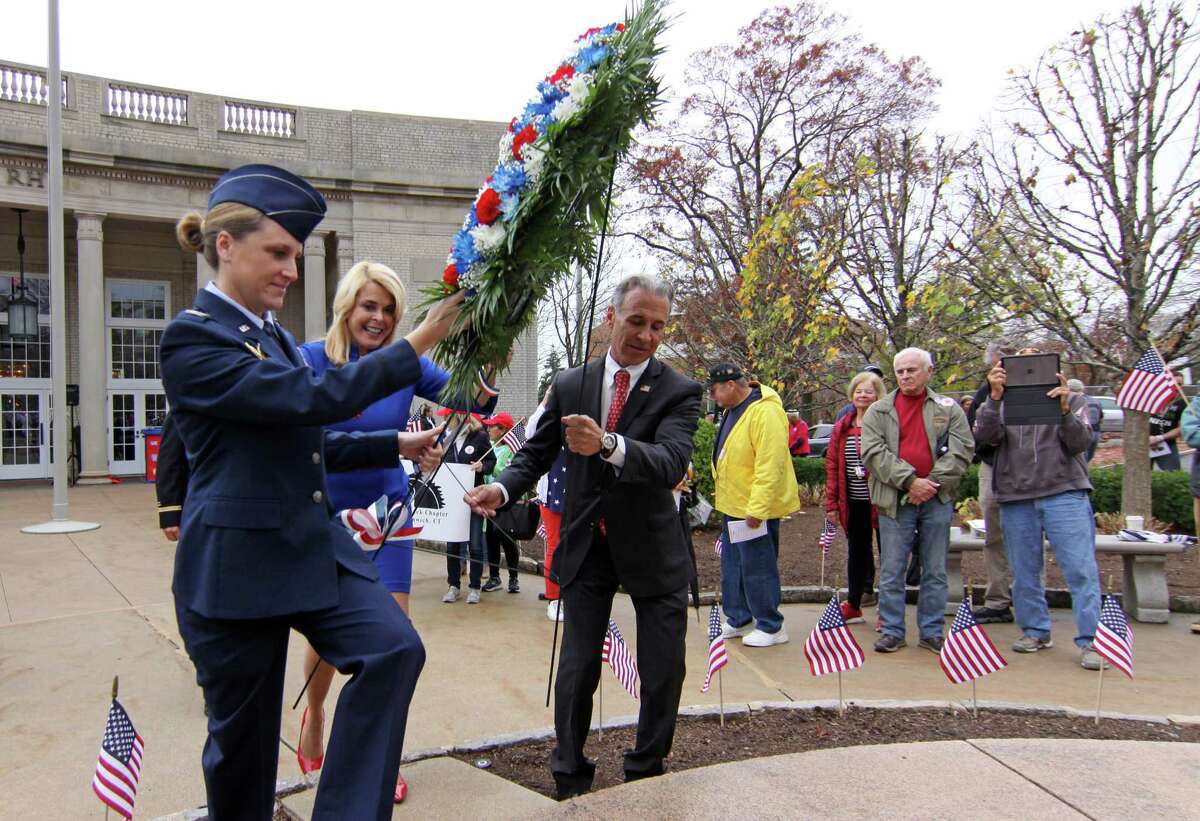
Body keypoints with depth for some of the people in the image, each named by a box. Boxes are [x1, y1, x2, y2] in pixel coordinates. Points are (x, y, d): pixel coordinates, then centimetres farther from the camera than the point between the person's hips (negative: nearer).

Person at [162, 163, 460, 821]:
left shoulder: (275, 337, 14)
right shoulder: (191, 337, -12)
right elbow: (312, 399, -22)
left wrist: (398, 445, 10)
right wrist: (419, 342, -18)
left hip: (316, 545, 7)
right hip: (236, 565, -7)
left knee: (395, 649, -13)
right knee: (242, 735, 8)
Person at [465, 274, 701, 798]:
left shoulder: (679, 392, -11)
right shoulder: (569, 386, -1)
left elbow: (671, 464, -27)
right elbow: (537, 452, 5)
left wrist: (608, 445, -46)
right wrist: (504, 488, -16)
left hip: (651, 549, -1)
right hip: (586, 545, 1)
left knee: (663, 672, 7)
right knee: (577, 668, 7)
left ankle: (645, 776, 31)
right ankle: (570, 781, 26)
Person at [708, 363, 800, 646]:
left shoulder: (765, 412, -22)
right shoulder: (732, 410, 10)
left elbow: (770, 466, -26)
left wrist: (756, 509, -26)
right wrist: (724, 496, 19)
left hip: (755, 508, -10)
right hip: (733, 506, 10)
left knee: (757, 569, 0)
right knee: (732, 565, 17)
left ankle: (771, 626, 14)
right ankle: (739, 619, 31)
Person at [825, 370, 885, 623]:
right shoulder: (842, 428, 7)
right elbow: (832, 466, 7)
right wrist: (832, 503, 3)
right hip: (854, 504, 5)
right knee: (856, 553, 16)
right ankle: (853, 606, 29)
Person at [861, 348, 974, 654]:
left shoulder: (948, 408, 8)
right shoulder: (878, 411, 6)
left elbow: (962, 449, 0)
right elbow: (874, 451, -6)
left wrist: (932, 484, -11)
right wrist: (909, 480, -16)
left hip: (936, 499, 1)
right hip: (895, 500, -1)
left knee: (935, 571, 8)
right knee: (892, 571, 3)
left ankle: (932, 633, 18)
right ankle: (892, 631, 12)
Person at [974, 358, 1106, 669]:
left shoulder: (1070, 400, 9)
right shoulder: (1002, 404, 10)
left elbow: (1080, 443, -3)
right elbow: (986, 436, -8)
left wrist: (1065, 410, -19)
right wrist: (994, 397, -21)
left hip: (1065, 494, -2)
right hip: (1016, 498, 2)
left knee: (1082, 569, -7)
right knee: (1025, 571, 9)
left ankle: (1090, 640, -2)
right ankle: (1035, 631, 22)